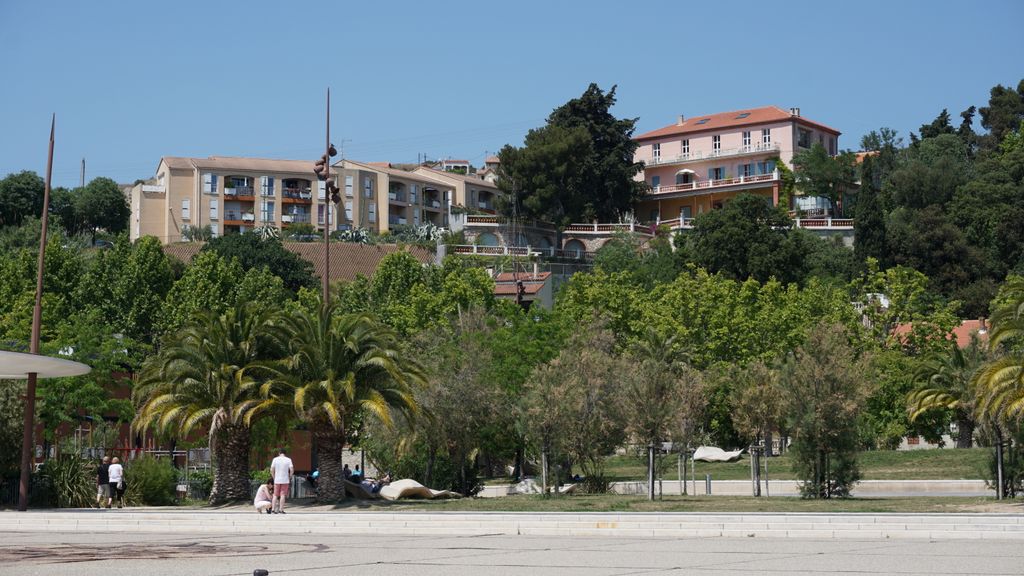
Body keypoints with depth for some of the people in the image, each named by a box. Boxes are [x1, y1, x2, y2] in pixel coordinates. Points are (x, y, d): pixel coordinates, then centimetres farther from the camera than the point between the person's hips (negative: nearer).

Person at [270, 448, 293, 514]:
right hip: (285, 480, -1)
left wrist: (274, 477, 10)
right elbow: (291, 470, -10)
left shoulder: (275, 459, 0)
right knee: (282, 495, 0)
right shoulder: (288, 460, -3)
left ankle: (273, 509, 5)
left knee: (275, 495, 9)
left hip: (277, 480, 1)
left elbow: (271, 470, -2)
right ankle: (281, 510, -4)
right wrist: (290, 477, 5)